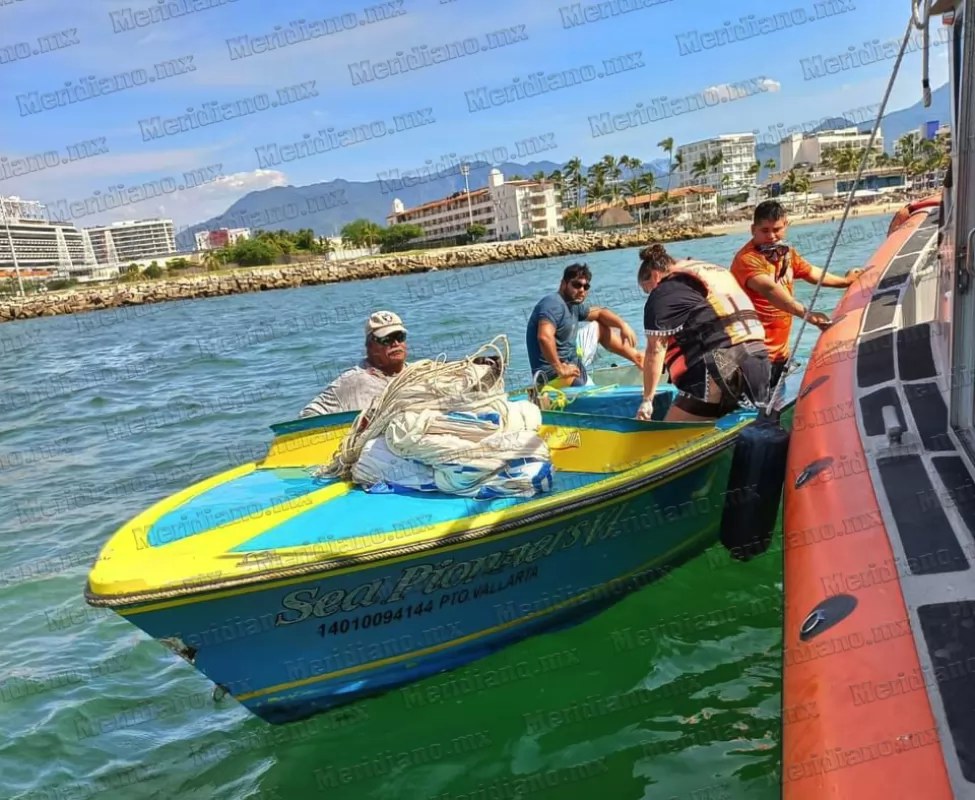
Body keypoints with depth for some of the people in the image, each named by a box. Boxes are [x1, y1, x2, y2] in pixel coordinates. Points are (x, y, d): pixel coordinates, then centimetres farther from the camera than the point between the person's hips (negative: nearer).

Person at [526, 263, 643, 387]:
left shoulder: (574, 304, 8)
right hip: (556, 376, -10)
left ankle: (636, 357, 22)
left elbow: (599, 313, 23)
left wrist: (623, 325, 6)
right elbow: (544, 337, -38)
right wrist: (560, 369, -32)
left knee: (600, 327, 18)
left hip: (573, 361, 10)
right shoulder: (554, 304, -22)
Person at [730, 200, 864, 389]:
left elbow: (811, 273, 25)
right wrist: (805, 313, -47)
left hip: (780, 350, 9)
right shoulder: (747, 259, -22)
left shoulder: (786, 252, 8)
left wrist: (846, 281, 32)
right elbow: (769, 289, -38)